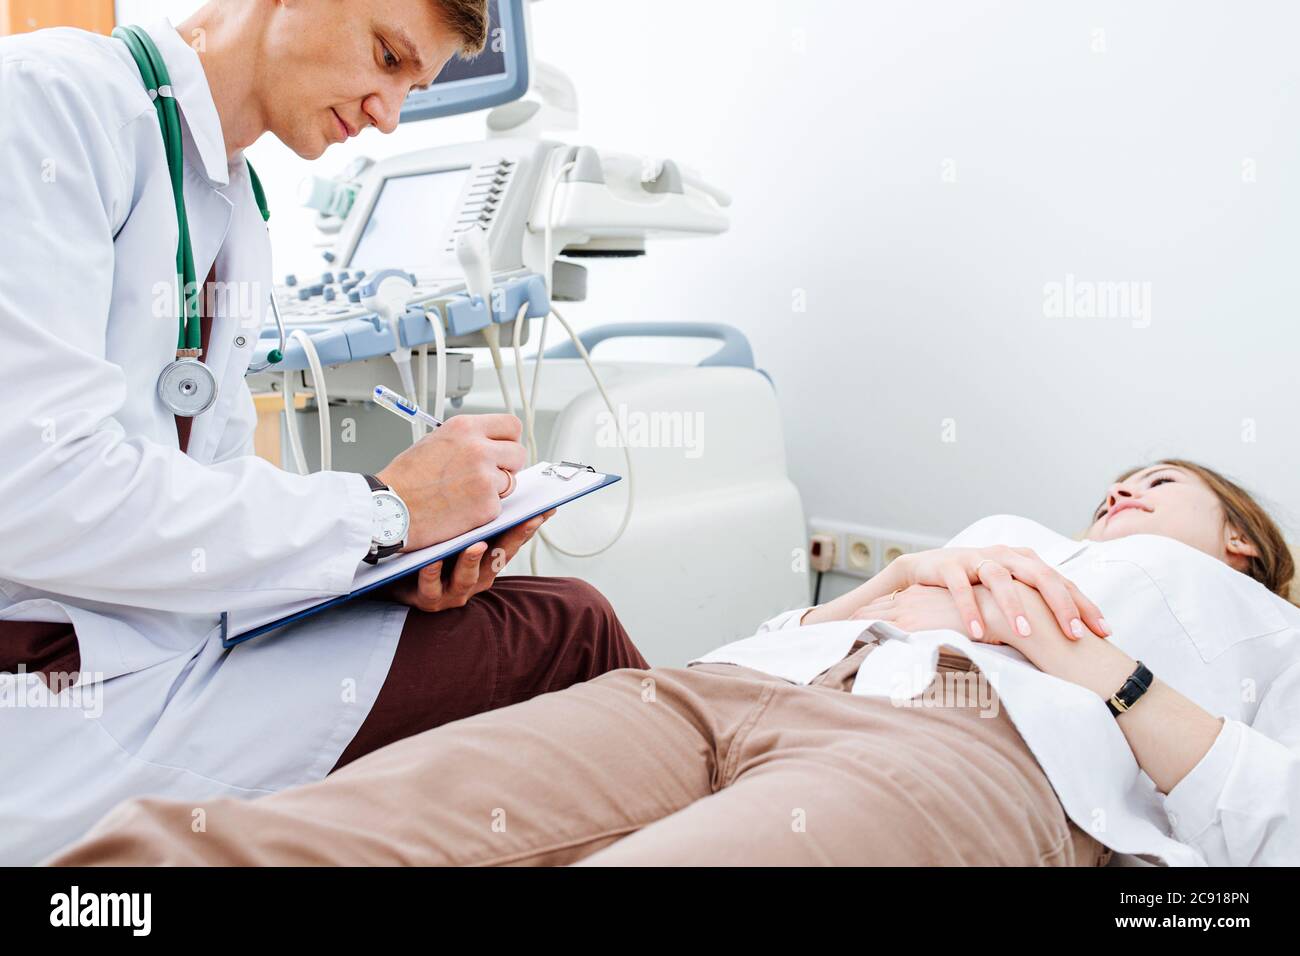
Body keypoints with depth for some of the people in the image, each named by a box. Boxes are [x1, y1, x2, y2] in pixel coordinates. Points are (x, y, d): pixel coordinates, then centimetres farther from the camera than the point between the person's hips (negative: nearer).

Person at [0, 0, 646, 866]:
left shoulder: (239, 212, 13)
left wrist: (399, 555, -5)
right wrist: (380, 511, -17)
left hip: (172, 633, 8)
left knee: (565, 619, 2)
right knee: (566, 634, -10)